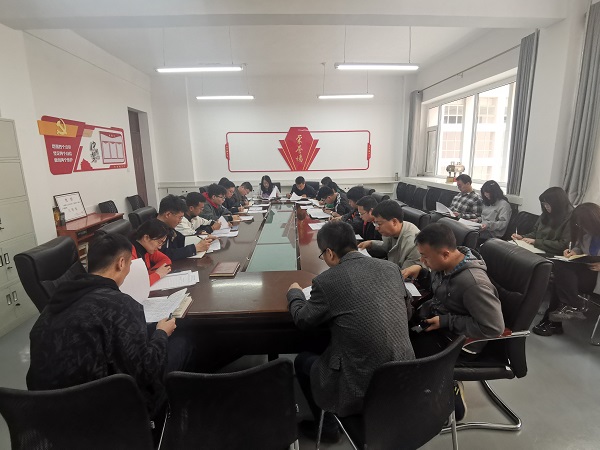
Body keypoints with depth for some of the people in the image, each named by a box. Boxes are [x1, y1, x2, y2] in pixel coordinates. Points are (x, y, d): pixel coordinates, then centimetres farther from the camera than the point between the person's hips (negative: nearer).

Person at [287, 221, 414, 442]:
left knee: (302, 360, 20)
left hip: (362, 386, -6)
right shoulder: (391, 267, -2)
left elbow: (302, 320, 0)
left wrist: (294, 293, 20)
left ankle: (327, 426, 36)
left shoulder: (327, 280, -17)